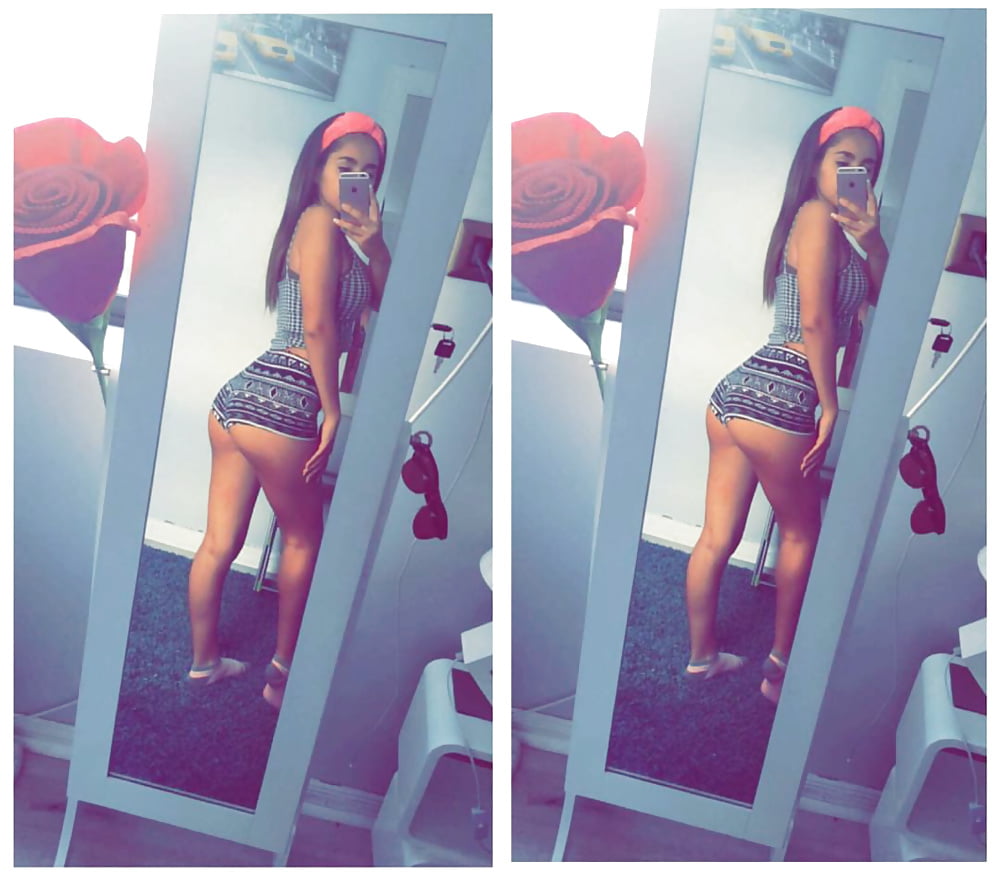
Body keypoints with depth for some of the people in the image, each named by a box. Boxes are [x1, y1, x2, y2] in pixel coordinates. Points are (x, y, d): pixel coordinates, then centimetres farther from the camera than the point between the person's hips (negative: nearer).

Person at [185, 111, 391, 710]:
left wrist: (375, 248, -4)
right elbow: (318, 325, -17)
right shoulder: (321, 220, -9)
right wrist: (332, 409, -9)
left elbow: (388, 306, 14)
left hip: (238, 395, 8)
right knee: (304, 536, 11)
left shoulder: (335, 228, 19)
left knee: (220, 542, 15)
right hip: (280, 404, -8)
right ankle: (284, 673, 22)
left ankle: (204, 661, 28)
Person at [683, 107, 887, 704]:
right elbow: (815, 322, -16)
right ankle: (781, 667, 23)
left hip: (737, 389, 8)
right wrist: (830, 404, -8)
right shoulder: (818, 215, -9)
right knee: (802, 531, 12)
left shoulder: (831, 225, 20)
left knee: (718, 537, 13)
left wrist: (872, 242, -4)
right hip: (778, 400, -8)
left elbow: (887, 301, 14)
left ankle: (702, 655, 26)